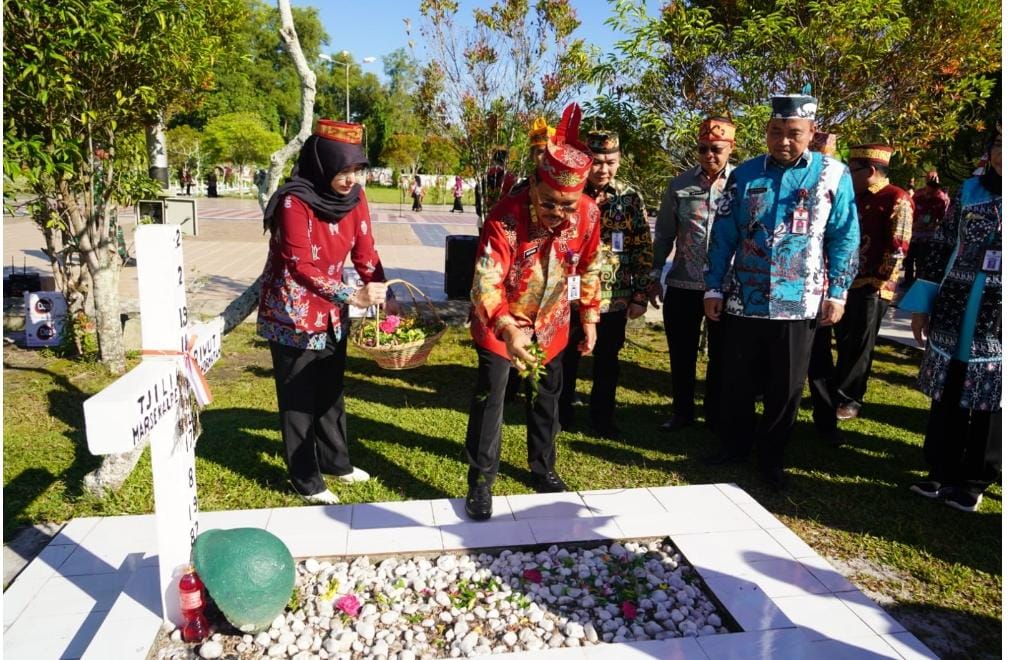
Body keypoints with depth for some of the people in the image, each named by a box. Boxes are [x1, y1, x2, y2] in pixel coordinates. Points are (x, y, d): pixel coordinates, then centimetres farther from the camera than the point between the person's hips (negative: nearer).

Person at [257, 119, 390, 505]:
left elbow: (365, 254, -3)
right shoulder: (294, 201, -23)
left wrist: (383, 297, -15)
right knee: (299, 397, 7)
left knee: (331, 390, 19)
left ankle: (335, 461, 37)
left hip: (331, 313, 6)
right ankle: (306, 480, 22)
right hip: (292, 314, -6)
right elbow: (300, 266, -24)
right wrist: (352, 296, -31)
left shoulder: (354, 198, -5)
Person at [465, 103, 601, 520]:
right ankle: (481, 481, 12)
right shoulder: (506, 216, -31)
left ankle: (543, 468, 36)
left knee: (546, 398, 16)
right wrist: (507, 329, -54)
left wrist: (589, 318, 5)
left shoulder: (588, 214, -16)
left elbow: (588, 269, 1)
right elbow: (486, 281, -39)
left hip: (552, 324, 5)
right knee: (490, 398, -5)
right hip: (500, 325, -4)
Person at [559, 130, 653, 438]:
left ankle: (602, 416, 31)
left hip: (615, 298, 1)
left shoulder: (630, 198, 0)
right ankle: (561, 413, 30)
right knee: (565, 358, 11)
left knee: (607, 361, 15)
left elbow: (643, 249, 3)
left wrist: (640, 294, -2)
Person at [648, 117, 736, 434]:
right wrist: (655, 276, 6)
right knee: (681, 353, 11)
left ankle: (715, 414, 29)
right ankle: (682, 411, 29)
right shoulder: (679, 185, 1)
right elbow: (664, 234, 7)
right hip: (682, 284, 2)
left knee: (721, 354, 13)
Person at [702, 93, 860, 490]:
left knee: (786, 389, 9)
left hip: (800, 305, -1)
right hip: (743, 301, 1)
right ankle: (733, 447, 31)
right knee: (736, 383, 10)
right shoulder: (745, 174, 4)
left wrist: (837, 293, -3)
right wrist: (713, 288, 2)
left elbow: (844, 239, 2)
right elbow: (723, 236, 5)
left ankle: (772, 458, 27)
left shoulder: (834, 176, 0)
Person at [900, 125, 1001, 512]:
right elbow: (940, 248, 7)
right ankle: (941, 471, 24)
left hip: (996, 320, -2)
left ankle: (974, 481, 23)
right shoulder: (970, 191, 5)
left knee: (990, 400, 8)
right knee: (946, 396, 9)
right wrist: (921, 306, 6)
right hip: (954, 312, 2)